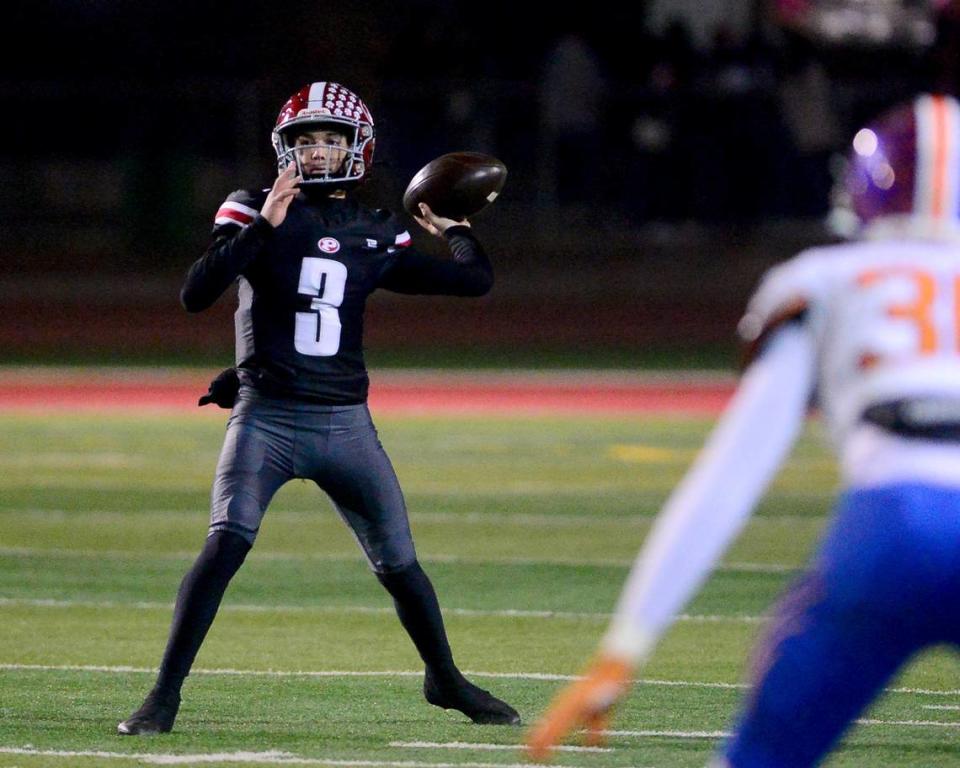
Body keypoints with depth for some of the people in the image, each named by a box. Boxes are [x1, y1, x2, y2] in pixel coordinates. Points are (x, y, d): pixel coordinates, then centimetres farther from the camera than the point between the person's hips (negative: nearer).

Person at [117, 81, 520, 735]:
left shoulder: (377, 235, 8)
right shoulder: (255, 213, -1)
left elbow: (475, 282, 14)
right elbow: (197, 294, -15)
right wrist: (262, 227, -21)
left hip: (345, 424, 3)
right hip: (267, 416, -3)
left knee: (399, 562, 8)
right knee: (227, 544, -21)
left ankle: (446, 680, 32)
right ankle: (165, 695, -17)